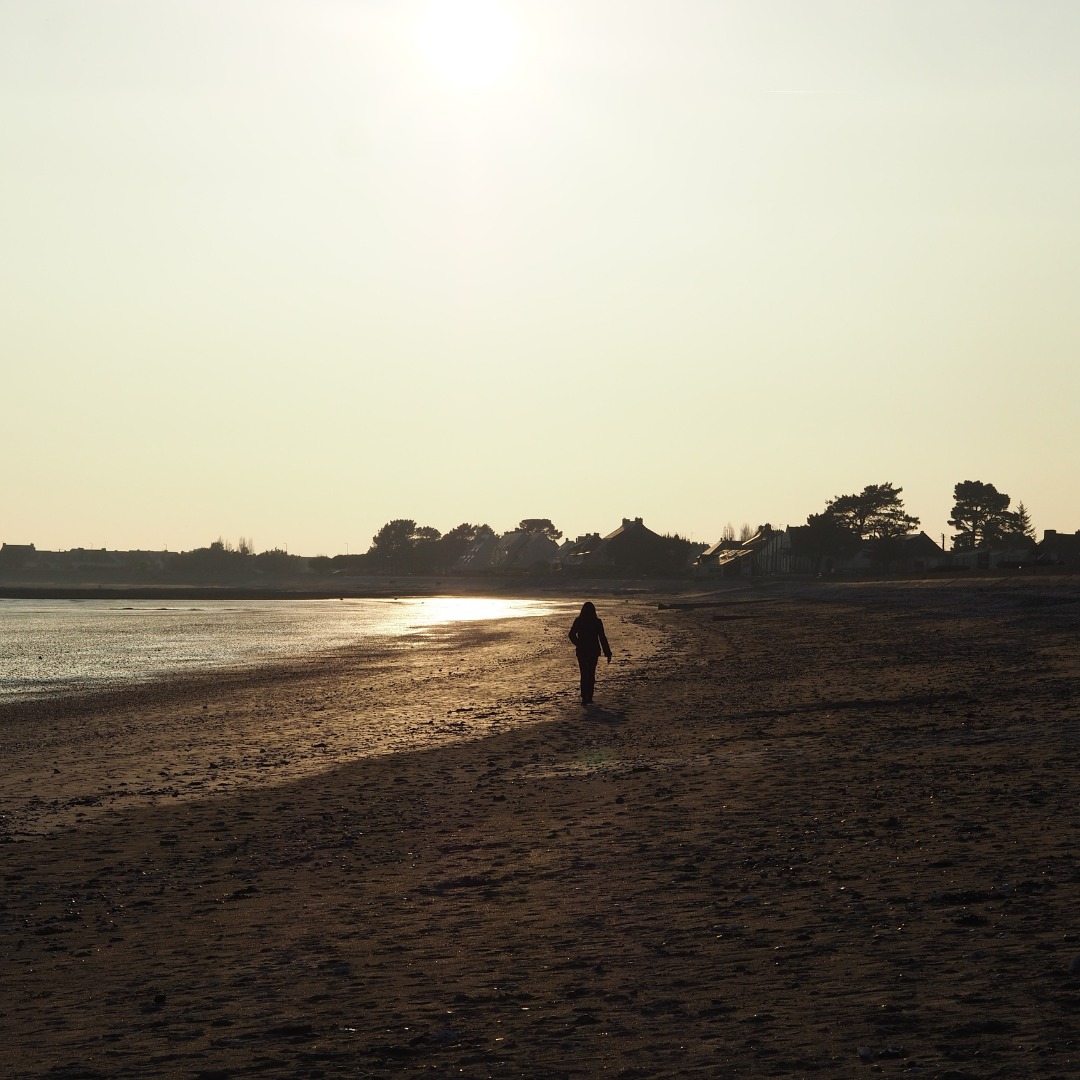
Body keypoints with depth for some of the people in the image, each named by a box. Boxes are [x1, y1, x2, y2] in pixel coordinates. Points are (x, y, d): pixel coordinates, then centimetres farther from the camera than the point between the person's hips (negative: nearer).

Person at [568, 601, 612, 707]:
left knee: (584, 674, 6)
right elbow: (602, 638, -8)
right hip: (594, 651, 0)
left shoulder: (578, 621, -5)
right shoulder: (597, 622, -8)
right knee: (591, 674, 12)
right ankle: (589, 698, 11)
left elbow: (571, 635, -1)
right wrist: (608, 653, -4)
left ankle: (584, 697, -5)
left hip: (581, 651, 0)